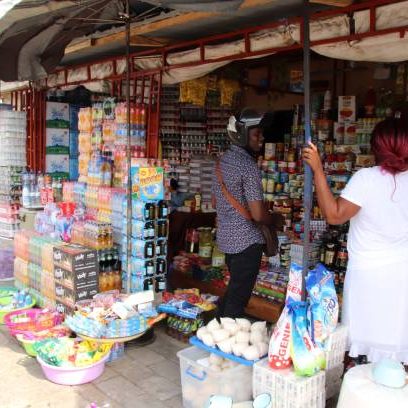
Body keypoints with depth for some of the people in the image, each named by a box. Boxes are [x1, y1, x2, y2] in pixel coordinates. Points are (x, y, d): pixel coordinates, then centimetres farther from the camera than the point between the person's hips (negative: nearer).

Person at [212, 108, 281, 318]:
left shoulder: (224, 160, 8)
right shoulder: (249, 166, -20)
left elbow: (215, 202, 17)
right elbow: (258, 214, -21)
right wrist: (274, 219, -1)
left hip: (226, 237, 9)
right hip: (246, 241, -9)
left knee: (233, 289, 23)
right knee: (239, 297, 3)